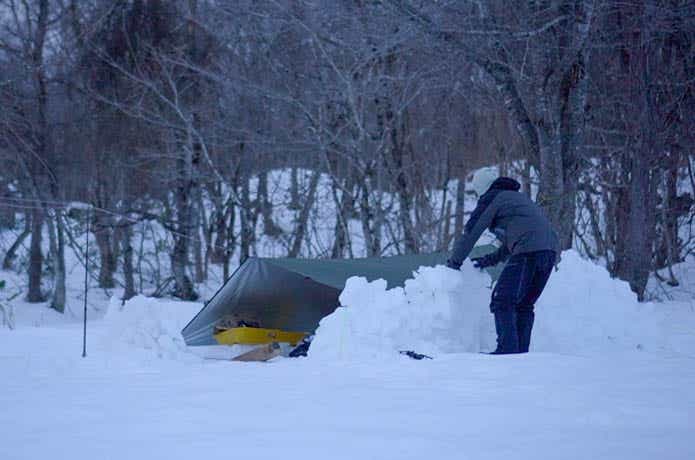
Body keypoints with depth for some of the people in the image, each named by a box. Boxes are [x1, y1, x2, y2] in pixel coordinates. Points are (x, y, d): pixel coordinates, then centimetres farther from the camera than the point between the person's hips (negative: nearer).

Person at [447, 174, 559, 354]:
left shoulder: (492, 198, 7)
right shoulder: (519, 198, 31)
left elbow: (470, 232, 8)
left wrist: (454, 261, 20)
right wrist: (491, 259, 39)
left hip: (528, 252, -8)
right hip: (551, 249, 8)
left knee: (502, 302, -6)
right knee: (524, 305, 14)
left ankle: (508, 349, -17)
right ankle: (521, 352, 9)